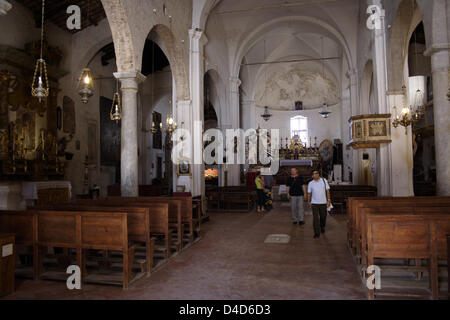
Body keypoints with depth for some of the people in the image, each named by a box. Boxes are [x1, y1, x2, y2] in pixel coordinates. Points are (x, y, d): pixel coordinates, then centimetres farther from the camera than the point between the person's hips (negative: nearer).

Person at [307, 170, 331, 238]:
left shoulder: (324, 181, 0)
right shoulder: (310, 183, 2)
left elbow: (327, 190, 1)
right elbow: (309, 193, 8)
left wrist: (328, 199, -4)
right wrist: (309, 202, 9)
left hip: (323, 202, 1)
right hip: (314, 203, -1)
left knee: (323, 217, 13)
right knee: (315, 218, -6)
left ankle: (322, 227, 41)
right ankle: (317, 233, -2)